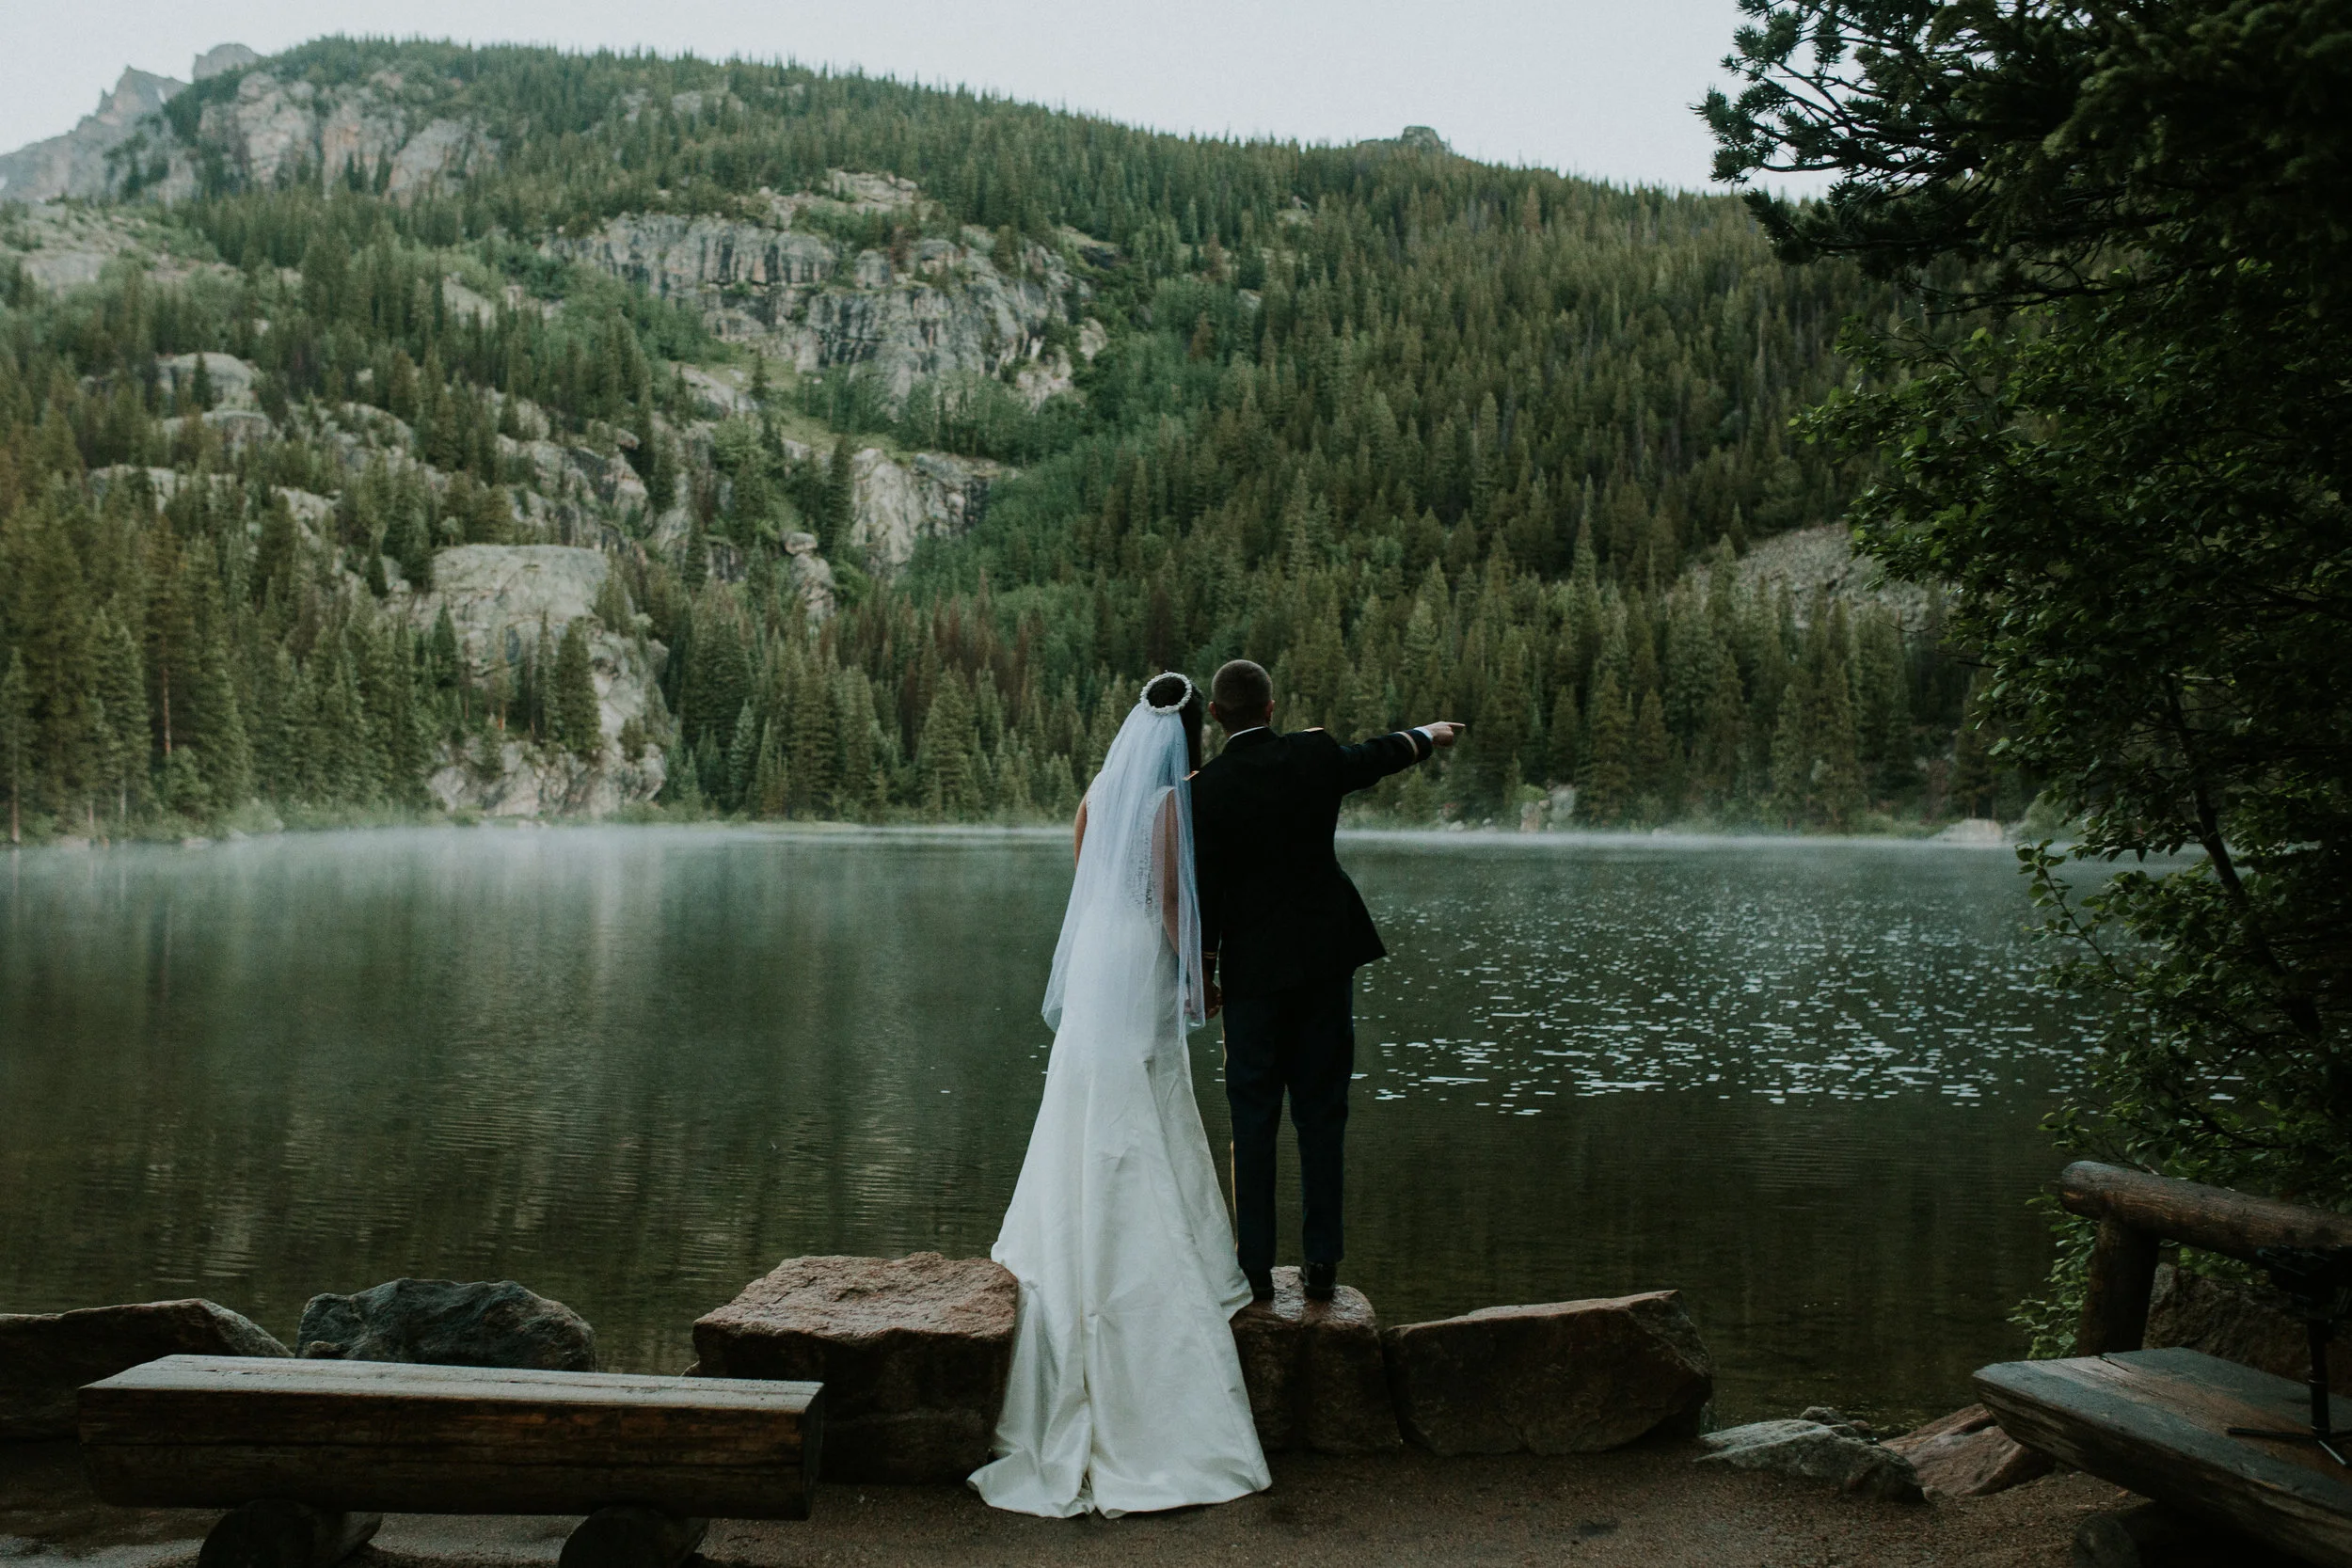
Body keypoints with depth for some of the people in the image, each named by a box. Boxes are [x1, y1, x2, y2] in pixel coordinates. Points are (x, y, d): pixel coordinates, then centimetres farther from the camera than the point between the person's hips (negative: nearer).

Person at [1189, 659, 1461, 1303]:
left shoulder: (1207, 790, -11)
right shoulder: (1316, 755, -3)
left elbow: (1205, 889, -9)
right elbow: (1380, 755, 18)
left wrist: (1204, 971, 3)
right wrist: (1430, 733, 39)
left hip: (1254, 967, -2)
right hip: (1326, 957, 2)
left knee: (1253, 1117, 5)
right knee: (1321, 1112, 9)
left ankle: (1256, 1267, 8)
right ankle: (1321, 1261, 12)